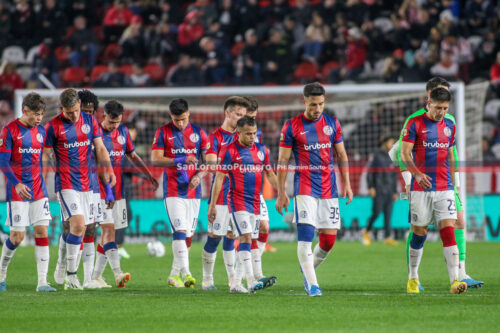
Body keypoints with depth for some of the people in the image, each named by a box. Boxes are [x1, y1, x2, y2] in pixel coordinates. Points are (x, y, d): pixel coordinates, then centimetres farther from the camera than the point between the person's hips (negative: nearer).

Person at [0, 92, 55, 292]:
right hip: (18, 190, -5)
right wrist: (16, 184, -21)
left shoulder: (40, 131, 9)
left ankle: (42, 282, -6)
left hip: (38, 190, 5)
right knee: (17, 236, -4)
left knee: (42, 231, -5)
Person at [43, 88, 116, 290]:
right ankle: (71, 275, -13)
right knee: (78, 224, -18)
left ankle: (70, 276, 14)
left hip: (86, 182, 5)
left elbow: (100, 148, 12)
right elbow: (45, 155, -1)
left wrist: (108, 171, 0)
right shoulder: (53, 126, -6)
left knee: (80, 229, 6)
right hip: (66, 184, -5)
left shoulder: (90, 121, 7)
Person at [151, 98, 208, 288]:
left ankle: (175, 275, 16)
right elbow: (155, 159, -7)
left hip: (193, 191, 4)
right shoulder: (163, 132, 0)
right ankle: (185, 273, -22)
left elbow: (207, 159, 10)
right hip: (173, 191, -4)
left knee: (188, 235, 6)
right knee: (180, 231, -16)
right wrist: (180, 160, -19)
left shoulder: (198, 132, 9)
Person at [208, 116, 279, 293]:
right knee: (245, 237, -16)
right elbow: (219, 178, -4)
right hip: (237, 200, -6)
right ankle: (251, 281, -23)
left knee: (245, 241, 8)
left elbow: (270, 174, 20)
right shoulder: (229, 151, -5)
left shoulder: (262, 150, 10)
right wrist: (212, 205, -5)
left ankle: (236, 283, 14)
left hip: (255, 202, 6)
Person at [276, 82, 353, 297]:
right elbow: (282, 162, 0)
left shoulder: (332, 124, 8)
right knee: (306, 235, -15)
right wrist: (281, 193, -3)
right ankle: (312, 284, -12)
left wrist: (347, 184, 10)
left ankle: (307, 268, 27)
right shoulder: (292, 126, -3)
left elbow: (341, 155, 17)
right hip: (305, 188, -4)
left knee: (329, 239, 1)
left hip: (329, 189, 4)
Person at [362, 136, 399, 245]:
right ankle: (366, 231, 15)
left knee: (388, 214, -1)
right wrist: (371, 187, -13)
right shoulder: (376, 156, -2)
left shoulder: (391, 158, 14)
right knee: (376, 213, -7)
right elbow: (370, 172, -5)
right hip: (378, 191, -5)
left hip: (389, 191, 5)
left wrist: (395, 191, 15)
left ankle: (388, 237, -3)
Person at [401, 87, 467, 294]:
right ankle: (413, 278, 20)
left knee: (448, 231, -9)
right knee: (419, 233, 3)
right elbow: (404, 154, -8)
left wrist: (453, 182, 21)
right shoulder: (414, 124, -3)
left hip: (444, 188, 3)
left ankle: (455, 281, -16)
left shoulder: (449, 126, 12)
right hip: (421, 188, -3)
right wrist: (417, 173, -23)